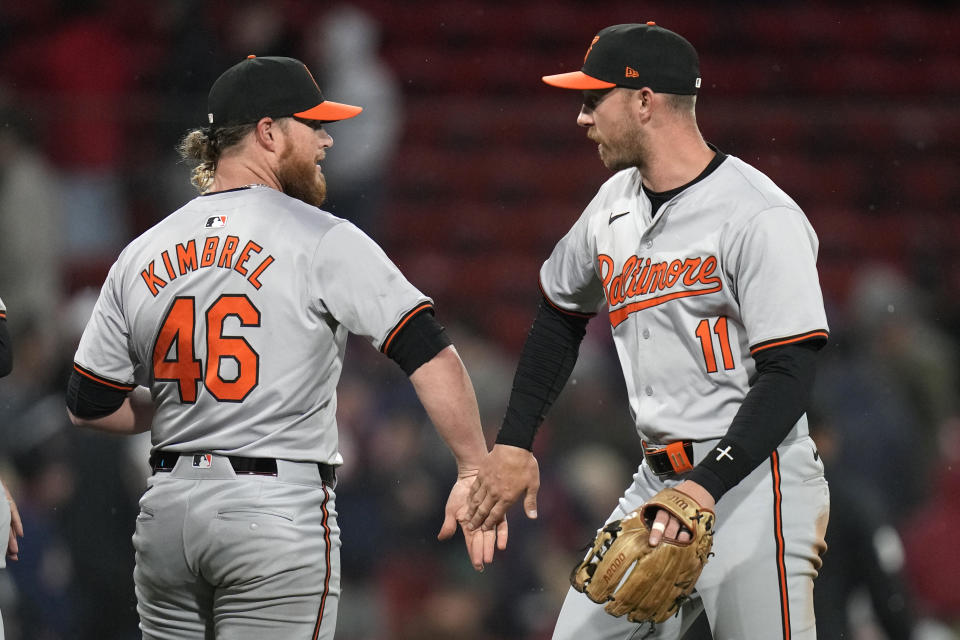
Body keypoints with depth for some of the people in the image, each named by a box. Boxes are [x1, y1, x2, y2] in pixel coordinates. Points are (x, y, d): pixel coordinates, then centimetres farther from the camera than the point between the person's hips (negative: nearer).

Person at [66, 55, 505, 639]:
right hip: (278, 505, -5)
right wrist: (475, 471, -7)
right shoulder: (322, 240, -6)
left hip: (165, 512, 5)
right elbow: (430, 354, -13)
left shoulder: (142, 254, 9)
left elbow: (90, 405, 11)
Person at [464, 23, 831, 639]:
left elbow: (790, 374, -19)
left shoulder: (760, 217, -14)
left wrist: (709, 486, -28)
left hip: (753, 480, -8)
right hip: (657, 484, 8)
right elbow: (561, 314, 27)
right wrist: (514, 443, 19)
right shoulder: (616, 203, 12)